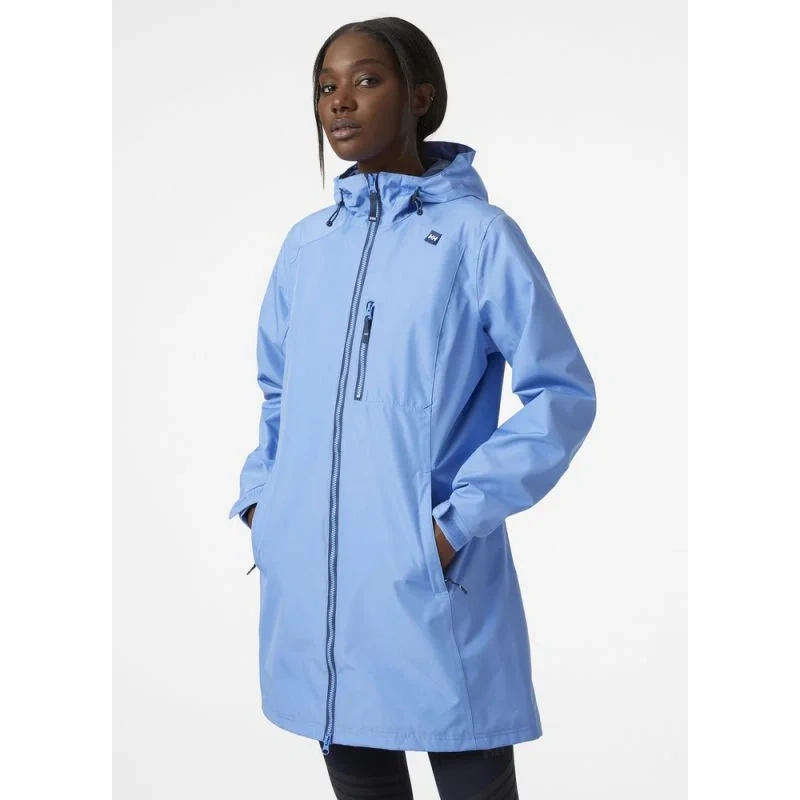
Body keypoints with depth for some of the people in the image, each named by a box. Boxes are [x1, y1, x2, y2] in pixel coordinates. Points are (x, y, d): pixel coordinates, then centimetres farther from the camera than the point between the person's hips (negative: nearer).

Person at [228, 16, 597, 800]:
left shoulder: (478, 233, -5)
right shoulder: (305, 244, 10)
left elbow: (562, 392, -6)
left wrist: (462, 516, -12)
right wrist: (259, 494, 6)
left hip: (433, 585, -4)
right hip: (310, 583, 5)